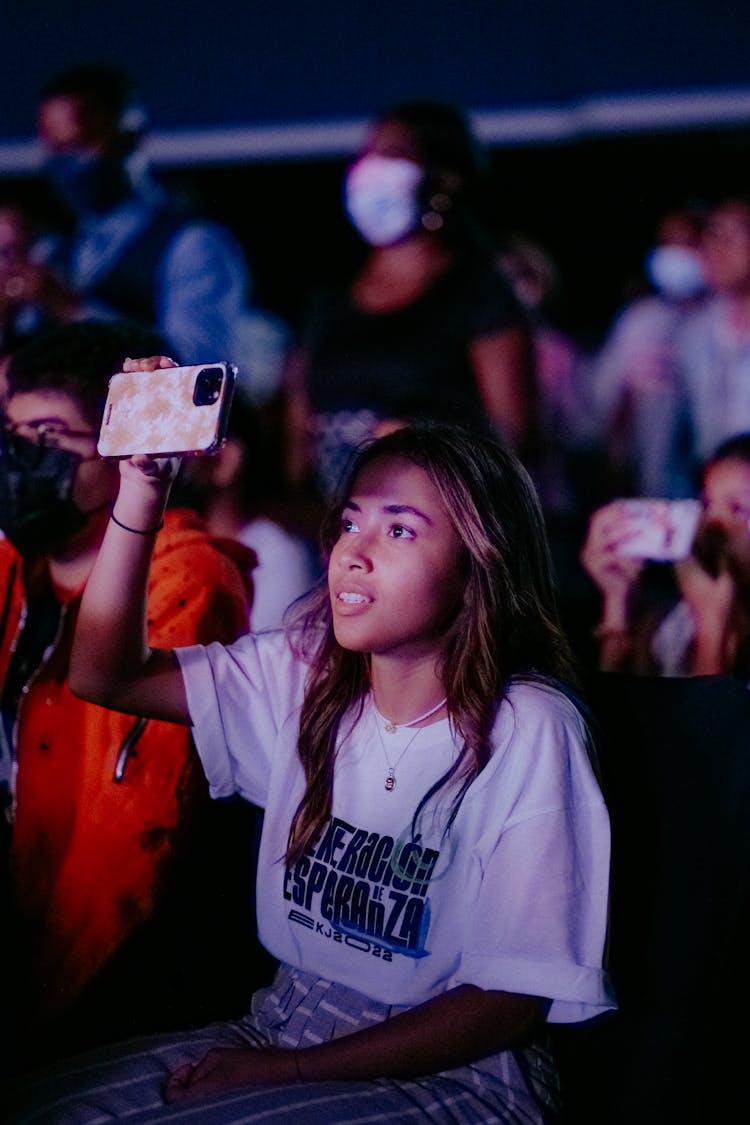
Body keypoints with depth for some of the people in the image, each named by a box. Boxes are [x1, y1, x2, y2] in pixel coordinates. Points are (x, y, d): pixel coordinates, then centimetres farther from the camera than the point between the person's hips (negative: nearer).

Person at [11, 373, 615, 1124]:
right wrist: (142, 489, -10)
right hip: (285, 1027, 6)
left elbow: (511, 1000, -14)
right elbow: (106, 673, 2)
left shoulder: (527, 729, -15)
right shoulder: (306, 677, 4)